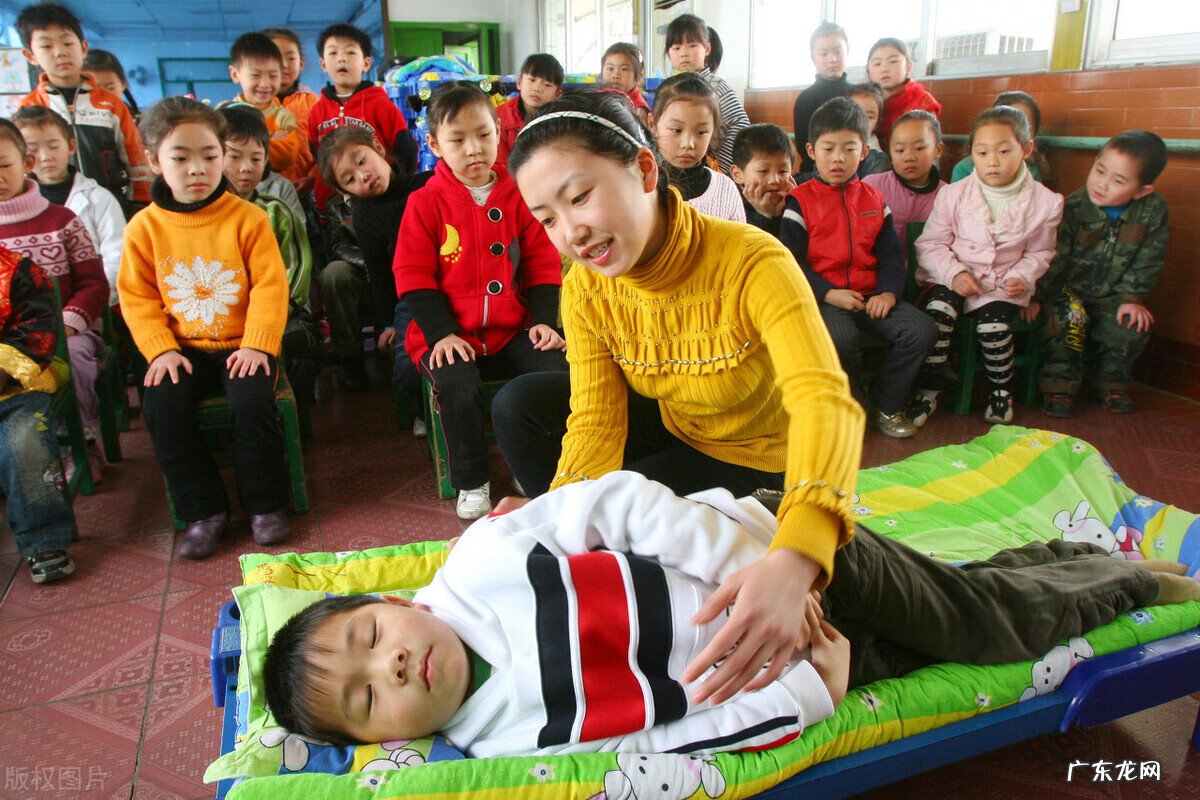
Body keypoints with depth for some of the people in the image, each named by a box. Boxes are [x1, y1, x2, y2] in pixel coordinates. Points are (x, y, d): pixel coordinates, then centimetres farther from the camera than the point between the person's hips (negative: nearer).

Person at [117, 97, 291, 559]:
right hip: (183, 349, 3)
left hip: (242, 345, -2)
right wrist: (161, 349, -8)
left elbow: (270, 284, -8)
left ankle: (265, 504, -6)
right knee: (160, 408, -21)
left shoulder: (247, 217, -4)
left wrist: (257, 344, -16)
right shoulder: (145, 227, 3)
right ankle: (203, 511, -3)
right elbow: (136, 296, 4)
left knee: (251, 400, -28)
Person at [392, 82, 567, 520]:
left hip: (512, 330, 2)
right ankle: (471, 483, -5)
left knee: (556, 370, -23)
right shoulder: (425, 202, 1)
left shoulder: (518, 195, 8)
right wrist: (441, 333, -13)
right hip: (450, 333, -2)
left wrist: (543, 320, -3)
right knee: (457, 386, -30)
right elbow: (413, 276, -2)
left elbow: (543, 263, 9)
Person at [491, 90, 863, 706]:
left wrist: (793, 561, -64)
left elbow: (827, 403, -46)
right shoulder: (586, 290, -16)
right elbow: (595, 424, -18)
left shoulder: (753, 263, -33)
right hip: (673, 429, 5)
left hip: (759, 461, -5)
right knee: (518, 406, -9)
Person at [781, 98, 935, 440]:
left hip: (870, 295, 5)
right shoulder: (801, 200, 1)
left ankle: (886, 405, 4)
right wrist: (829, 294, -17)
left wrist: (888, 292, -7)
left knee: (921, 330, -16)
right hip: (823, 296, -4)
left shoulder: (873, 200, 15)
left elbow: (891, 255, 12)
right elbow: (792, 261, -6)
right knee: (841, 338, -35)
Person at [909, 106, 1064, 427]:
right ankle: (928, 388, -12)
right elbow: (930, 244, -2)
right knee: (937, 312, -29)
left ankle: (1000, 389, 6)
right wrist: (953, 272, -17)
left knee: (994, 326, -25)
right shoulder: (953, 195, -3)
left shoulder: (1045, 202, 0)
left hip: (1002, 284, 0)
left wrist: (1023, 277, -9)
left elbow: (1040, 252, 11)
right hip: (952, 278, 0)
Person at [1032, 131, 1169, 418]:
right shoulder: (1073, 208, -19)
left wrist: (1132, 297, -8)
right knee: (1071, 320, -28)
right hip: (1067, 287, -3)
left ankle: (1112, 383, 7)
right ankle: (1060, 386, -15)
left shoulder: (1153, 210, -9)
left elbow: (1148, 260, -2)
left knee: (1135, 326, -16)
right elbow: (1053, 257, -17)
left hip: (1110, 294, 3)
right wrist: (1035, 296, -17)